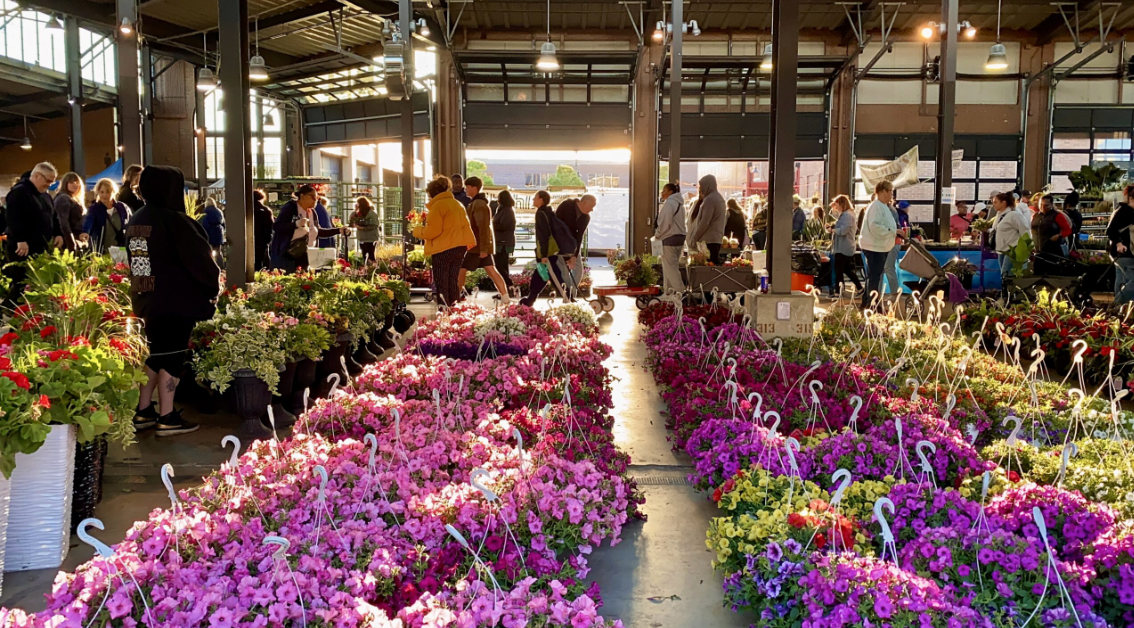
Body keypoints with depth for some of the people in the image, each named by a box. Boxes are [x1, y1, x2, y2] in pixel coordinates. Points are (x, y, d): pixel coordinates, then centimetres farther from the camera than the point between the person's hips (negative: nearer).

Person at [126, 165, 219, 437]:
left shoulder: (135, 220, 7)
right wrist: (214, 284, 2)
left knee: (156, 353, 17)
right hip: (176, 300, -8)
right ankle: (167, 418, 5)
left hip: (147, 299, 8)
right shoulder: (174, 220, -17)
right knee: (172, 356, 0)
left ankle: (143, 411, 22)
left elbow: (132, 259, 16)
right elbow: (198, 257, -13)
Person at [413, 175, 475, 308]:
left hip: (443, 248, -8)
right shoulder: (457, 204, 16)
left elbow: (432, 231, -15)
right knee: (453, 281, 15)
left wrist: (417, 231, 1)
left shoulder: (437, 205, -10)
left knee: (441, 284, -2)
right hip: (460, 246, 8)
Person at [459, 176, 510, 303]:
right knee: (491, 271, 8)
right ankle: (505, 298, 6)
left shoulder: (478, 204, -17)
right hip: (482, 244, 10)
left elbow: (483, 227, -23)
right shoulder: (479, 202, 16)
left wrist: (483, 248, -26)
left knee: (461, 271, -4)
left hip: (478, 245, -10)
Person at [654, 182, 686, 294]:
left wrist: (657, 235, -4)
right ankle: (670, 290, 16)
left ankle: (680, 291, -11)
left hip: (670, 238, -10)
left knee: (670, 266, -6)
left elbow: (665, 222, -18)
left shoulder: (669, 203, -12)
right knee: (673, 265, 13)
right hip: (680, 236, 10)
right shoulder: (679, 203, 17)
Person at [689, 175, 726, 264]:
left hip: (708, 240, -9)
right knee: (715, 263, 10)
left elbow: (704, 222, -17)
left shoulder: (709, 199, -13)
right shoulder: (720, 198, 16)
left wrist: (695, 237, -9)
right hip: (718, 238, 9)